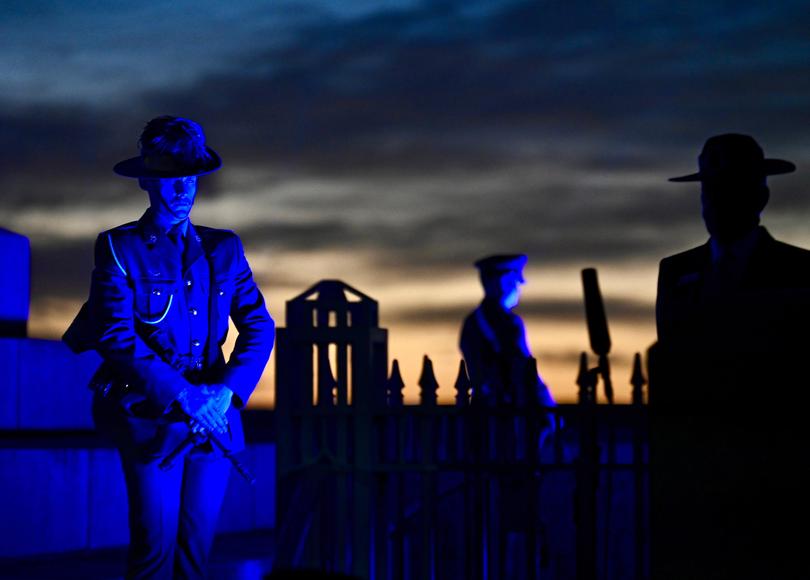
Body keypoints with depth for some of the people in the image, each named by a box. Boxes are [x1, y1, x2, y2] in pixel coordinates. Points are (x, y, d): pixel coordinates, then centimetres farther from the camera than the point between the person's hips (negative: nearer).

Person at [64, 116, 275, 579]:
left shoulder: (224, 249, 13)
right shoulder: (119, 247, 0)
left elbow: (259, 326, 8)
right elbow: (117, 336, -9)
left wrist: (227, 392, -8)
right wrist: (182, 394, -15)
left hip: (215, 417, 4)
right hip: (150, 416, -4)